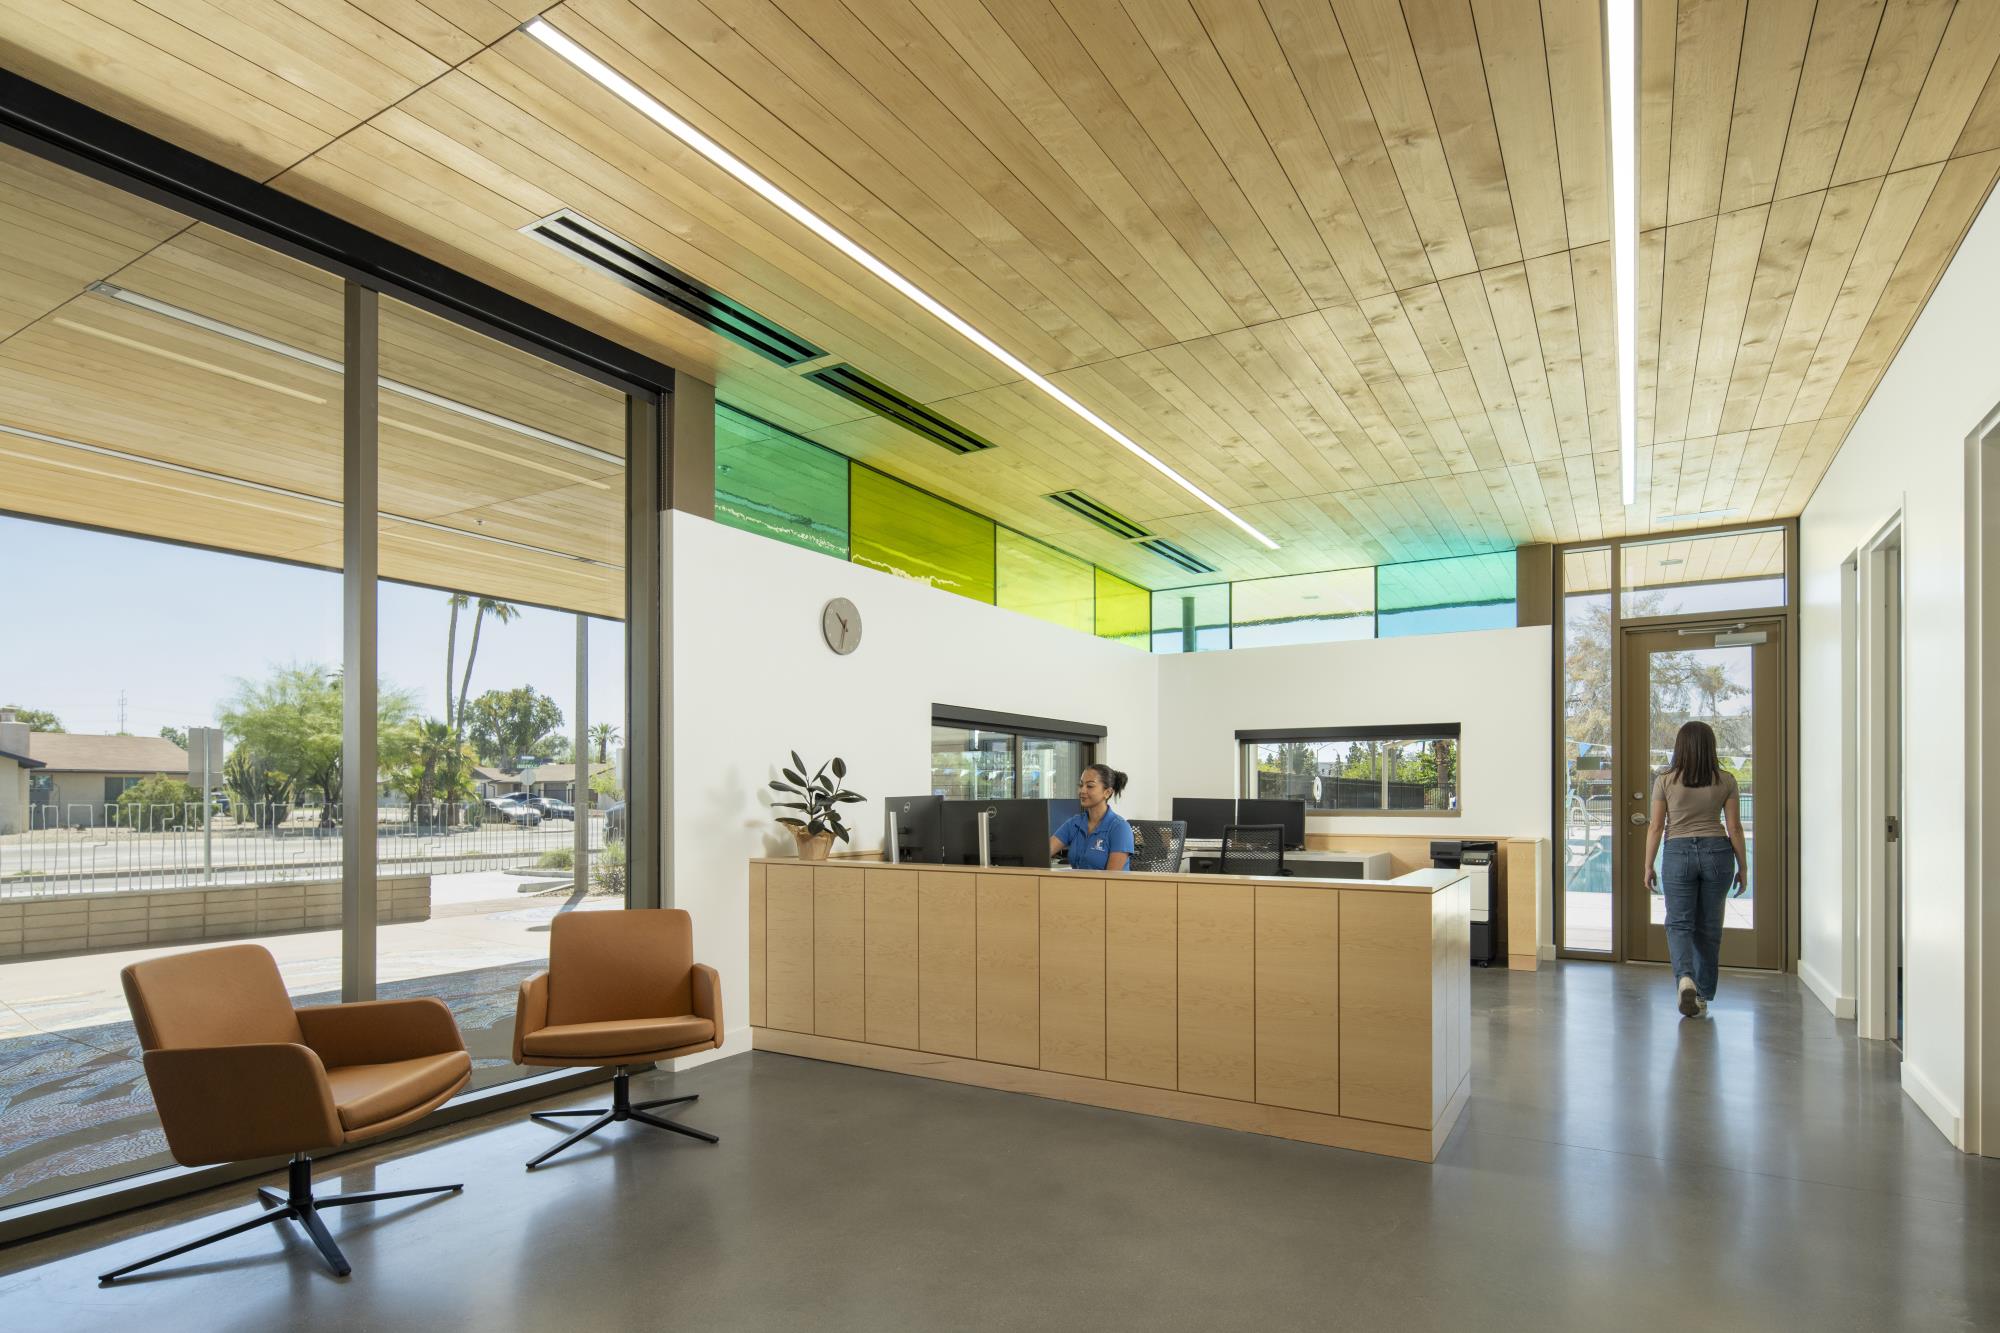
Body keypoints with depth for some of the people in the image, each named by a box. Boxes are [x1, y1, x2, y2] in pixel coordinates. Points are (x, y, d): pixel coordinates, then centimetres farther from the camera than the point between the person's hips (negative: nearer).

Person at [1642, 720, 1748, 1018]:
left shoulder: (1665, 781, -5)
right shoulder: (1726, 780, -1)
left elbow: (1656, 827, -3)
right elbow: (1734, 827, 1)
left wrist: (1649, 865, 6)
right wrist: (1743, 866, 11)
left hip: (1678, 853, -2)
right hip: (1717, 851, 2)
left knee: (1679, 923, 5)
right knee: (1709, 926, 11)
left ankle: (1685, 978, -20)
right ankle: (1702, 996, 17)